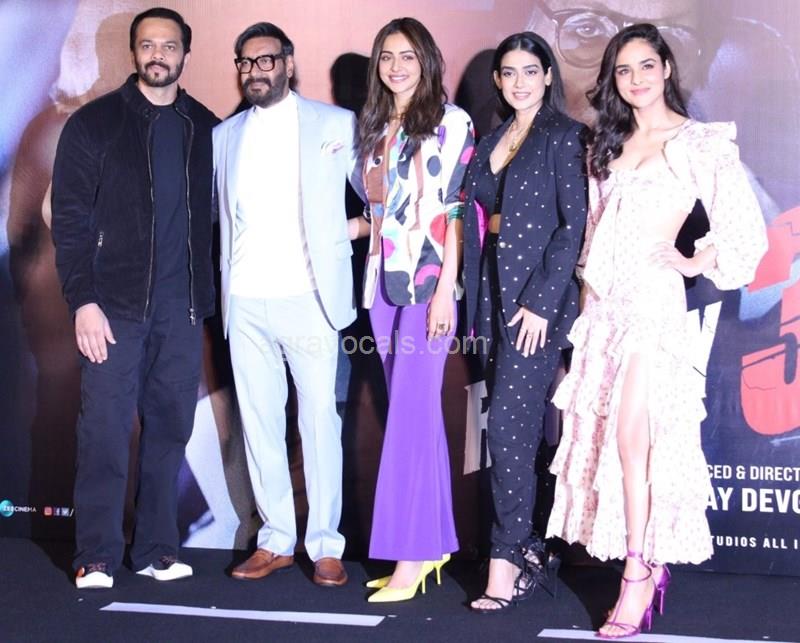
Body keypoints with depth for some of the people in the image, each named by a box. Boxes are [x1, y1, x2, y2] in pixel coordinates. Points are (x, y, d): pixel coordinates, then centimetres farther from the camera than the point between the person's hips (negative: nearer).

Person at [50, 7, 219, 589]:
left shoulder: (206, 129, 10)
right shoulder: (94, 124, 1)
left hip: (182, 307, 3)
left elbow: (216, 212, 13)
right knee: (106, 429, -4)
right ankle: (97, 557, 4)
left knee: (170, 429, 6)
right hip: (116, 303, -3)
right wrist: (83, 300, -11)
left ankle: (157, 550, 15)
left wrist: (208, 294, 2)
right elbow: (69, 219, -2)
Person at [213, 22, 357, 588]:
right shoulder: (226, 135, 15)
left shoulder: (335, 125, 3)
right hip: (245, 301, 4)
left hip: (307, 297, -4)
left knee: (320, 421, -2)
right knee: (259, 423, 7)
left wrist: (342, 234, -4)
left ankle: (327, 545, 5)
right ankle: (276, 540, 16)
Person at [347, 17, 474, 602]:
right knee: (417, 413, 8)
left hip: (427, 282, -6)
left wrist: (445, 289, -14)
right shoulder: (375, 128, 16)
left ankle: (414, 552, -4)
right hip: (384, 281, 6)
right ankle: (433, 542, 14)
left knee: (411, 412, -8)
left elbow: (456, 208, -9)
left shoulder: (449, 121, -4)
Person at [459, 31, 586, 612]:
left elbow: (575, 224, -10)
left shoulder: (564, 137, -4)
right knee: (520, 426, 8)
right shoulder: (491, 143, 16)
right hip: (494, 291, 7)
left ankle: (507, 561, -8)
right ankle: (528, 548, 14)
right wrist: (475, 304, 11)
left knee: (509, 422, -12)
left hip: (539, 295, -7)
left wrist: (541, 301, -16)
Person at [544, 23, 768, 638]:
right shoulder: (608, 144, 17)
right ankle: (651, 561, 14)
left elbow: (745, 228, -3)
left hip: (653, 300, -6)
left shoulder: (700, 143, -2)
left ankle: (638, 575, -10)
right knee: (603, 436, 4)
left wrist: (694, 263, 1)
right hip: (603, 302, 7)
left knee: (633, 436, -15)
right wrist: (588, 295, 13)